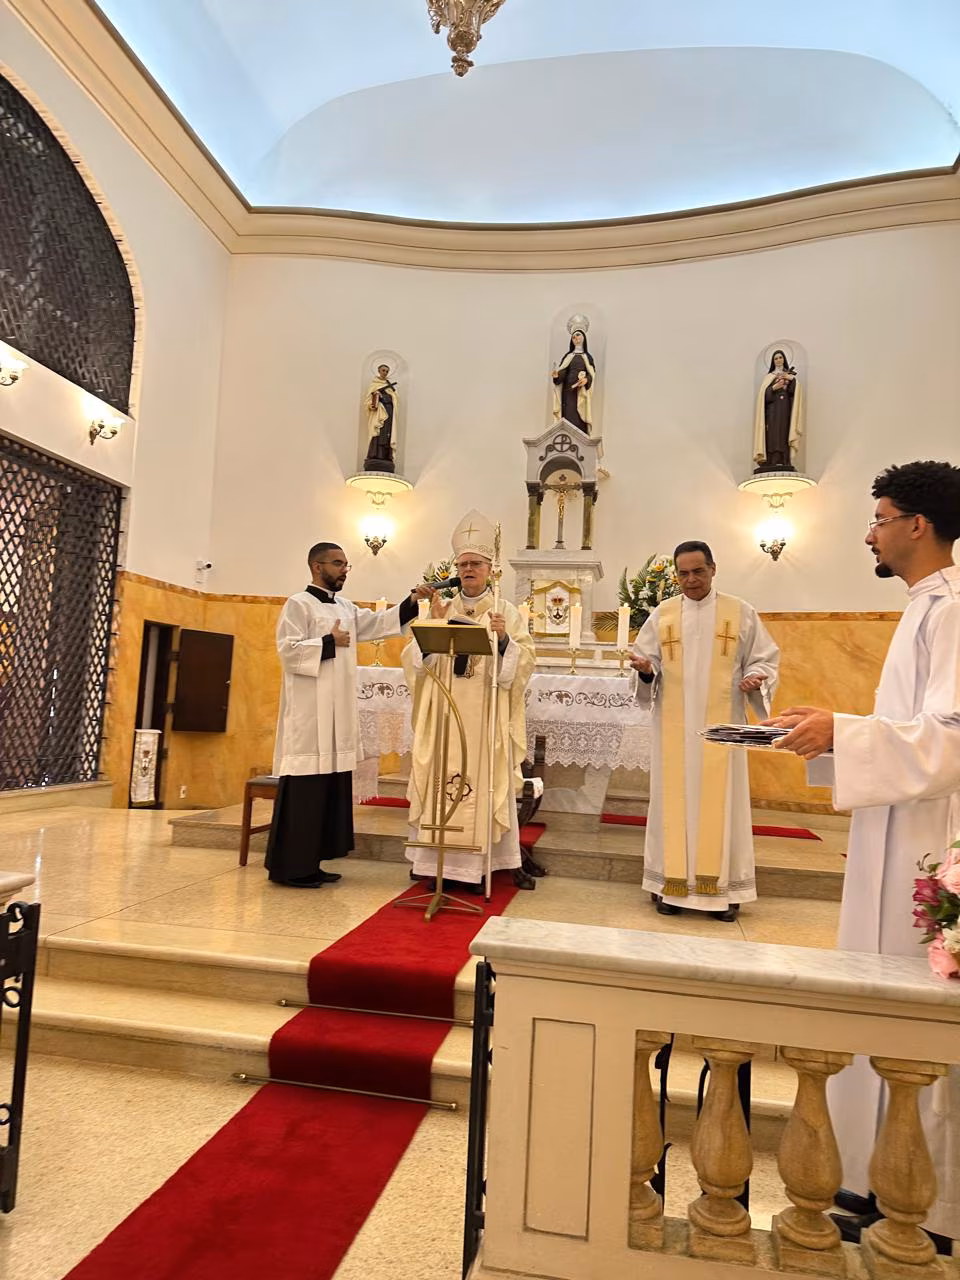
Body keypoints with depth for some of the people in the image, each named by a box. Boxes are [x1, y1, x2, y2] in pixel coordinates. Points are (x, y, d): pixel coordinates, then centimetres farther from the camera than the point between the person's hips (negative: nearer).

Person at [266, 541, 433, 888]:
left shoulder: (346, 608, 17)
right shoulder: (298, 604, -6)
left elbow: (379, 623, 11)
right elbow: (287, 649, -15)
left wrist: (412, 601, 0)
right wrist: (329, 643, -12)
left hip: (336, 714, 8)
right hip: (309, 714, -8)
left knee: (329, 788, 9)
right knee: (304, 791, -6)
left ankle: (309, 863, 17)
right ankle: (287, 867, 4)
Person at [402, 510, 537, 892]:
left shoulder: (505, 611, 5)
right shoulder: (442, 610, 10)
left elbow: (525, 660, -3)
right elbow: (414, 661, 3)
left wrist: (504, 639, -20)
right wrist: (432, 624, -10)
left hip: (486, 716, -2)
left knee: (487, 785, -1)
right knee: (443, 784, 1)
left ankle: (473, 865, 9)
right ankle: (444, 863, 10)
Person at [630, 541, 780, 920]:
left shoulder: (741, 612, 3)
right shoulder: (661, 614, 6)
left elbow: (765, 658, 5)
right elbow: (647, 661, 7)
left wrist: (754, 679, -15)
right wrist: (646, 668, -15)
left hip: (721, 725, -1)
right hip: (674, 726, 1)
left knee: (720, 802, 1)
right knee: (675, 800, 4)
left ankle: (723, 887, 10)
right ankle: (672, 884, 12)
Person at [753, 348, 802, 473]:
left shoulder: (790, 375, 18)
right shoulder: (769, 376, 16)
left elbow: (794, 391, 4)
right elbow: (764, 394, 3)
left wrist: (791, 379, -11)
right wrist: (774, 388, -14)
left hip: (785, 410, 1)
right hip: (773, 410, -1)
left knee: (784, 434, -9)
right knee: (773, 435, -13)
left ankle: (784, 464, -16)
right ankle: (772, 463, -19)